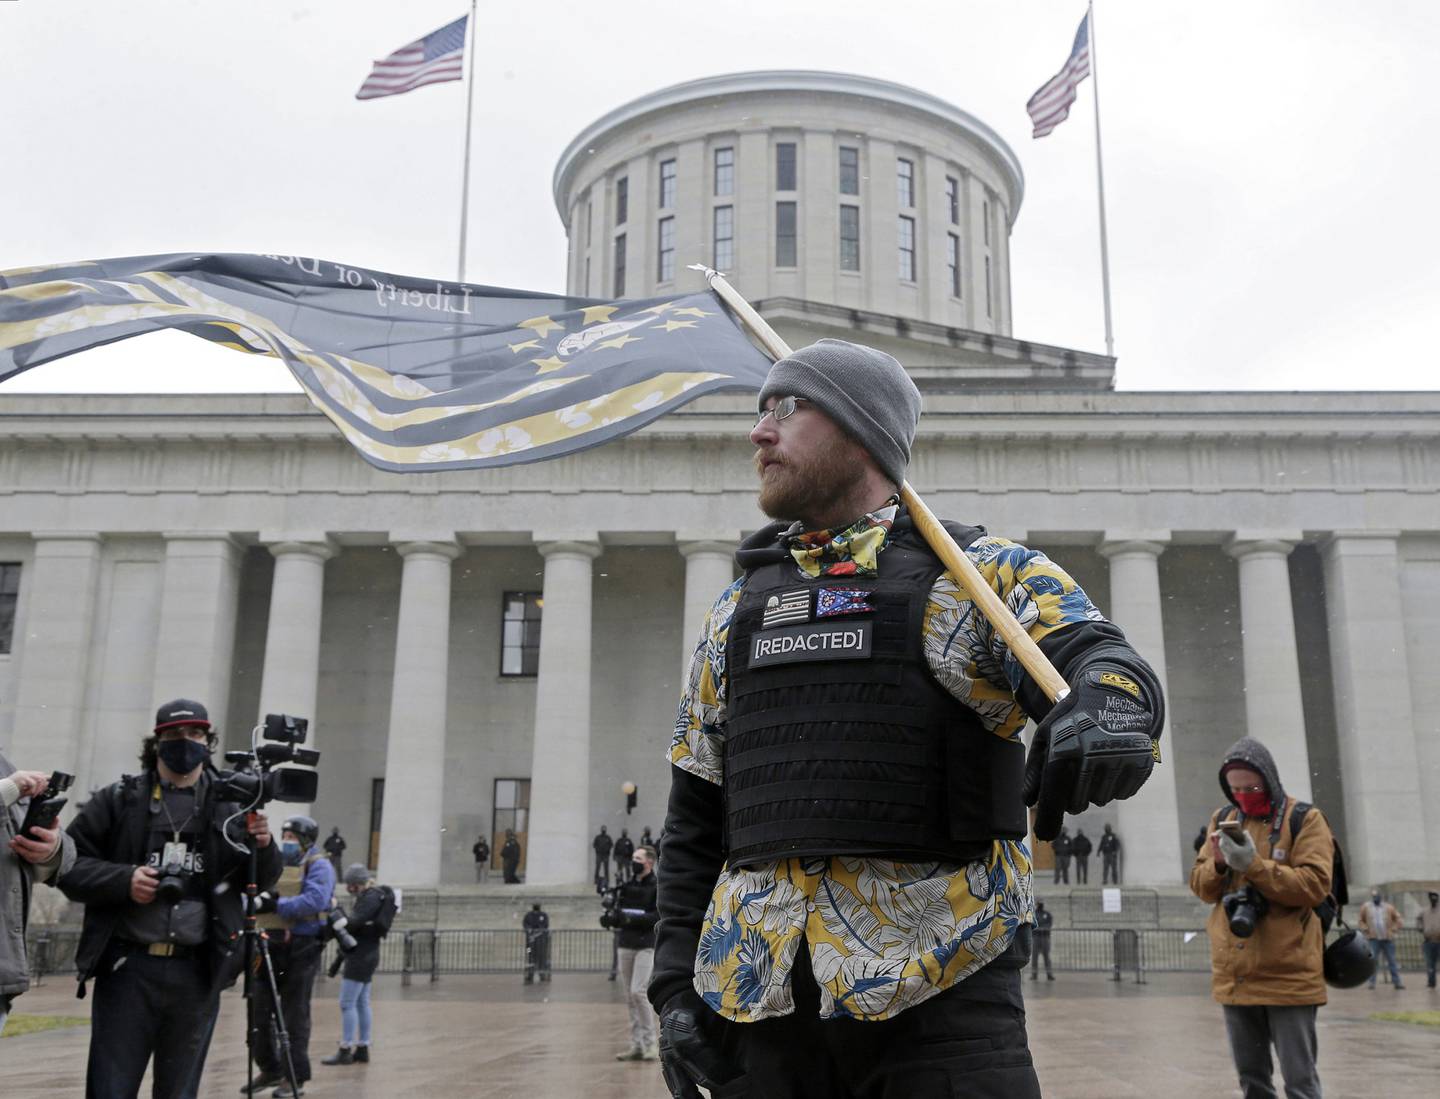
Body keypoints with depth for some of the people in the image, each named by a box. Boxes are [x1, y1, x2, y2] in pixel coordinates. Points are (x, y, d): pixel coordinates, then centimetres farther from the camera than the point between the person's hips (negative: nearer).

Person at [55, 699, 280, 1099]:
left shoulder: (229, 806, 5)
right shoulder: (118, 799, 2)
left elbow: (261, 880, 7)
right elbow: (68, 863, 2)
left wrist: (264, 847, -14)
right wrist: (123, 879, -14)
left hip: (199, 975, 1)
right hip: (127, 968, -1)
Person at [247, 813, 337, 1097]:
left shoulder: (319, 866, -4)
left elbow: (314, 901, -18)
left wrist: (277, 905, -20)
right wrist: (261, 898, -5)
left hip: (302, 947, -6)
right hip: (272, 944, 6)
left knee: (294, 1014, -3)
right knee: (260, 1009, 7)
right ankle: (270, 1069, 22)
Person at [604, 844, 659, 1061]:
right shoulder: (626, 886, 14)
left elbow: (661, 916, -13)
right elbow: (617, 911, 15)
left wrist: (633, 919, -22)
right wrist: (610, 916, -8)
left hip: (646, 946, -6)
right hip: (626, 945, 6)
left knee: (638, 991, -15)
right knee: (630, 996, 7)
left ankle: (650, 1042, -4)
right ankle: (636, 1046, 13)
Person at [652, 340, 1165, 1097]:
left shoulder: (984, 573, 4)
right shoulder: (735, 613, 17)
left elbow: (1097, 660, -17)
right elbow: (696, 819, 17)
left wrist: (1105, 704, -40)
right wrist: (676, 984, 9)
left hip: (939, 987, -4)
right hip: (760, 996, 4)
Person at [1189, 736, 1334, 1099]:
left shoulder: (1304, 820, -3)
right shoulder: (1222, 819, 12)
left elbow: (1314, 885, -14)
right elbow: (1200, 886, 11)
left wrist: (1255, 865, -21)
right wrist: (1218, 863, -10)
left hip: (1288, 974, -5)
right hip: (1234, 975, 5)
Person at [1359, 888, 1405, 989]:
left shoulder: (1389, 907, 4)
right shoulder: (1365, 908, 5)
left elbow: (1398, 920, 10)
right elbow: (1361, 921, 15)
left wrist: (1393, 929, -2)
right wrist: (1365, 929, -1)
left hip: (1388, 939, 1)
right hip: (1373, 939, -1)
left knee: (1391, 961, 6)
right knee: (1373, 961, -5)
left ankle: (1396, 982, 12)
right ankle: (1372, 982, -1)